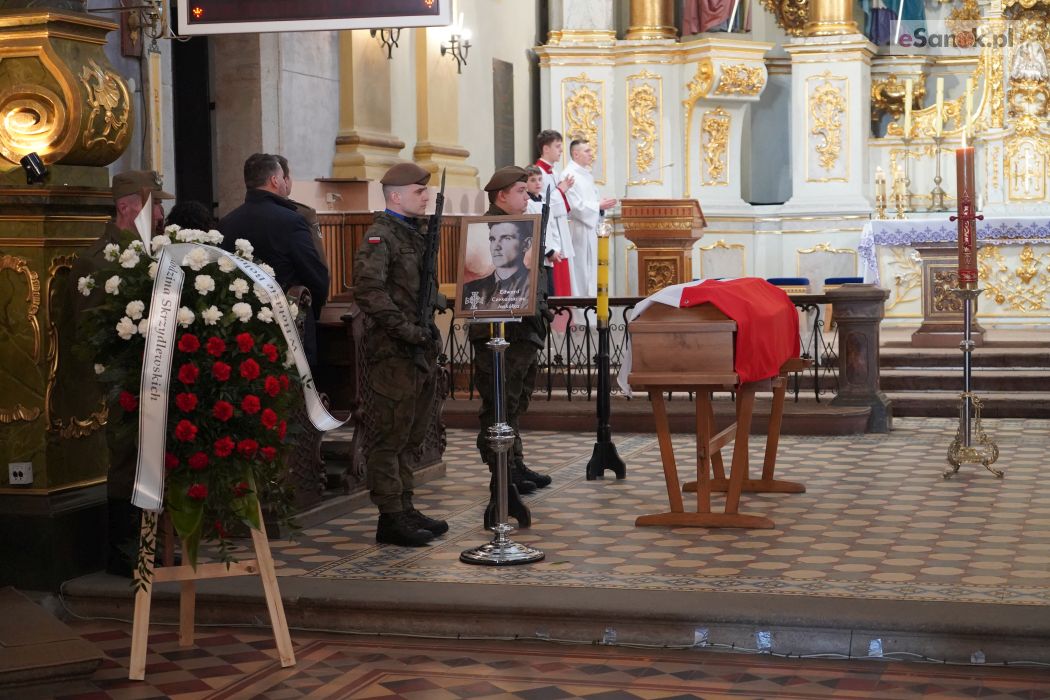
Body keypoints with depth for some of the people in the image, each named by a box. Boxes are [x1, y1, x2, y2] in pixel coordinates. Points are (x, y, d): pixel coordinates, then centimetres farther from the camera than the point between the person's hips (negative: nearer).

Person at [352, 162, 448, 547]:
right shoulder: (380, 236, -11)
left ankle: (405, 509, 24)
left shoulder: (417, 232, 18)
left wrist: (430, 330, 12)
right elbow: (369, 291, -24)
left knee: (411, 436, 15)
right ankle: (390, 518, 1)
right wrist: (407, 330, -22)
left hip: (421, 349, 9)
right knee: (390, 435, -3)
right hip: (394, 354, -9)